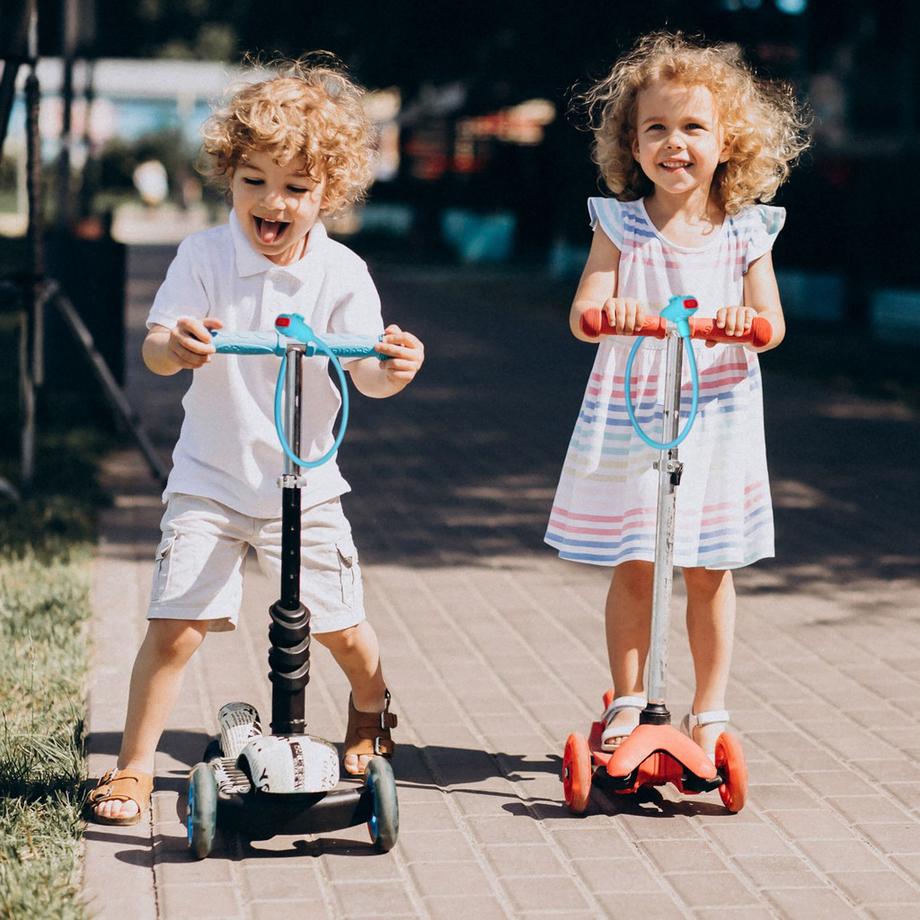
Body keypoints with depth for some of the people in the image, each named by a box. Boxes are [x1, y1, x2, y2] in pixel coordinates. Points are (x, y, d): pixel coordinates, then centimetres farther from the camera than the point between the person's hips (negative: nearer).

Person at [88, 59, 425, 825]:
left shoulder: (341, 272, -7)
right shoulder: (204, 256, -9)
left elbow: (366, 374, -12)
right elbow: (154, 348, -17)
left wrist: (395, 369, -36)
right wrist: (175, 347, -41)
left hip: (306, 481, 1)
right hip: (210, 480, -1)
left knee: (341, 627, 8)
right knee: (175, 625, -11)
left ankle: (372, 712, 42)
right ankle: (133, 766, 6)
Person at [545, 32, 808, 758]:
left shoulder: (745, 232, 1)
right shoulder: (621, 225, -2)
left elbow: (772, 324, -4)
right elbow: (583, 313, -11)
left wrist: (744, 320, -27)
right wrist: (610, 310, -34)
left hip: (717, 418, 1)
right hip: (631, 417, -1)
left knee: (709, 572, 7)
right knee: (633, 568, 4)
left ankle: (710, 712, 19)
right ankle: (628, 704, 19)